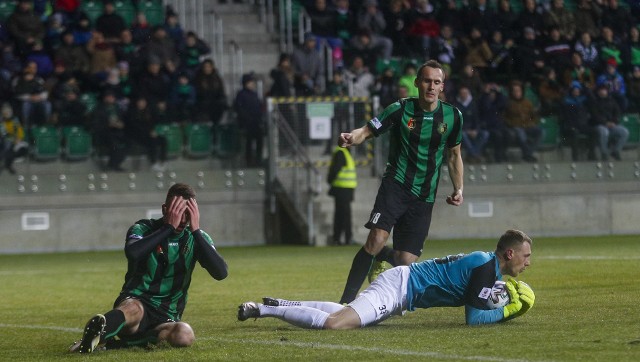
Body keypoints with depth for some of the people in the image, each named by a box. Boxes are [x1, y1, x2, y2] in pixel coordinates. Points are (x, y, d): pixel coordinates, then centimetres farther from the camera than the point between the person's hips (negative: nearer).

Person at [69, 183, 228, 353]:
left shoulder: (196, 237, 5)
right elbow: (132, 253, -28)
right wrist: (169, 227, -22)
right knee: (134, 309, -41)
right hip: (135, 301, -3)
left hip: (166, 318, 3)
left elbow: (221, 272, -12)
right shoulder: (144, 228, -3)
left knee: (184, 335, -34)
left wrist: (196, 230, -15)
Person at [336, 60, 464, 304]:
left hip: (424, 197, 3)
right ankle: (346, 301, -16)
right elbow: (368, 131, -8)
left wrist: (458, 189, 11)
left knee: (406, 262, -3)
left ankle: (383, 258, 36)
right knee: (377, 240, -26)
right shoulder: (401, 109, -4)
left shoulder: (452, 116, 4)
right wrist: (352, 137, -30)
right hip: (396, 184, -3)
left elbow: (454, 155, 19)